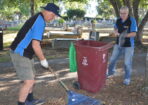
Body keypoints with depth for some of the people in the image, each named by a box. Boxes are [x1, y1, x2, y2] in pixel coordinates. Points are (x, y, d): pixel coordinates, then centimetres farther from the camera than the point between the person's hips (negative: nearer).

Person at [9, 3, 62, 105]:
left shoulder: (37, 18, 12)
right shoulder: (40, 22, -21)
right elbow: (35, 45, -25)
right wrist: (43, 60, -12)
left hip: (24, 54, 11)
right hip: (20, 55, -11)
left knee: (31, 77, 21)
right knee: (29, 81, -8)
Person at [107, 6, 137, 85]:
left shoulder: (132, 21, -15)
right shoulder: (118, 20, 0)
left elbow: (134, 34, -17)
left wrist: (125, 35, -33)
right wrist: (116, 32, -9)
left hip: (128, 45, -5)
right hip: (118, 44, 5)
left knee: (127, 63, 2)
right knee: (112, 59, 14)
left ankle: (127, 78, 21)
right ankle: (111, 72, 38)